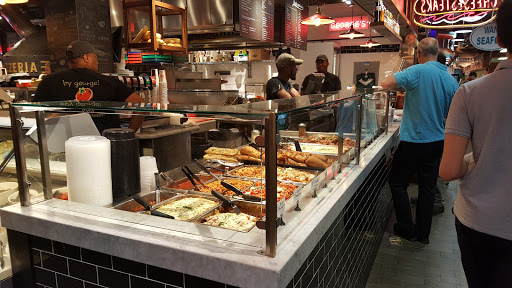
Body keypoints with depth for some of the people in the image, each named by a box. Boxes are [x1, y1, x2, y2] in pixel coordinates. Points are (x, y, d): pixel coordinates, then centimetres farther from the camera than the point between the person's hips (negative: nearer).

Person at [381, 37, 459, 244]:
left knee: (398, 183, 10)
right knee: (428, 188, 14)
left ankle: (407, 229, 17)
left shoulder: (418, 72, -15)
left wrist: (401, 85, -3)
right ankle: (423, 233, 24)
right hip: (437, 141, 7)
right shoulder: (451, 80, 5)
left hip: (414, 140, -6)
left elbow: (386, 83, -23)